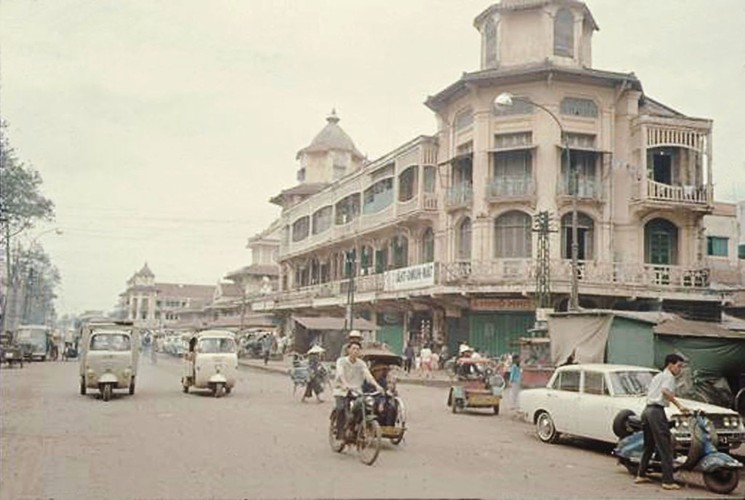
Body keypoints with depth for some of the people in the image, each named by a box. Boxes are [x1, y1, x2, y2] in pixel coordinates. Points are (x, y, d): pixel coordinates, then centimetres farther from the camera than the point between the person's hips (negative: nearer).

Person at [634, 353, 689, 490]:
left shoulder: (657, 376, 23)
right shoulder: (669, 376, -4)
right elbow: (665, 391, -22)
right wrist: (679, 405, -24)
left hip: (647, 410, 9)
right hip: (657, 411, -9)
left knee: (649, 446, 18)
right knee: (665, 448, -8)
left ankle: (641, 475, 22)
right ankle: (668, 481, -10)